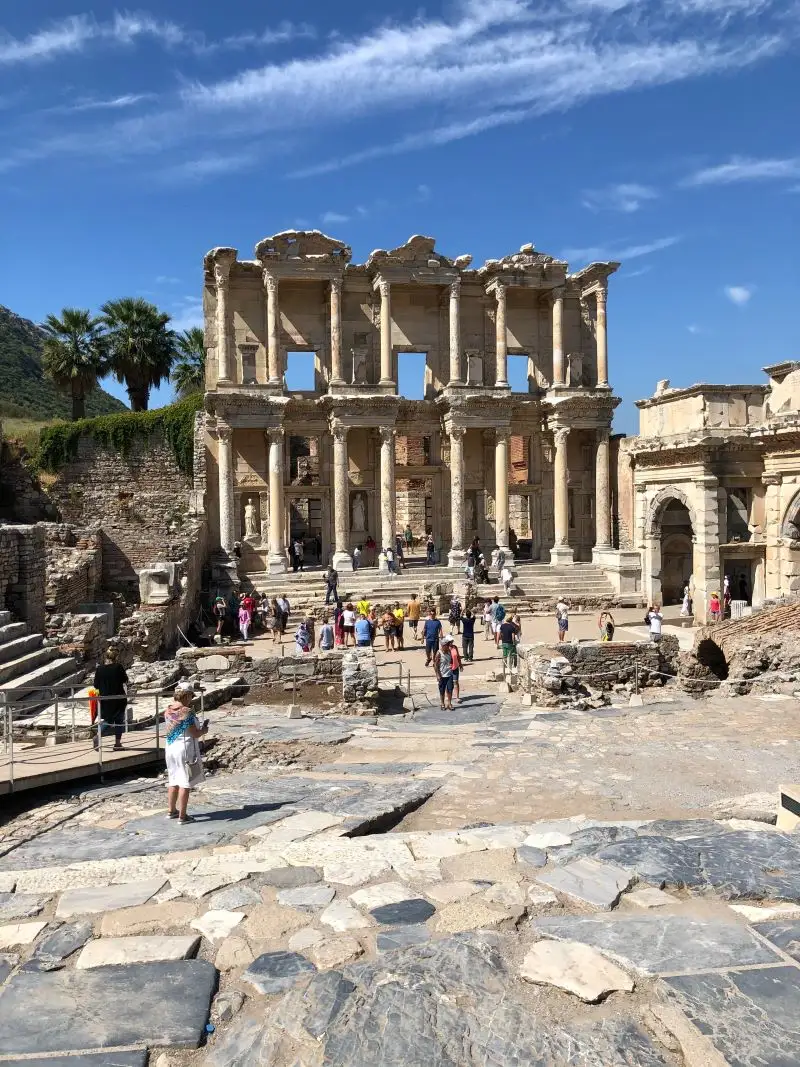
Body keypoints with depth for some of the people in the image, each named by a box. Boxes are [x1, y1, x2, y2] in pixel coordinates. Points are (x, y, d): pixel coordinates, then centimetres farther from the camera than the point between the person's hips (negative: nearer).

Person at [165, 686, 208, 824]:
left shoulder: (168, 711, 4)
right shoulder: (187, 712, -18)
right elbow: (195, 734, -17)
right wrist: (204, 730, 3)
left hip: (170, 748, 8)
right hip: (185, 748, -8)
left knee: (173, 781, 19)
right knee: (185, 783, 0)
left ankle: (171, 810, 29)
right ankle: (182, 816, 4)